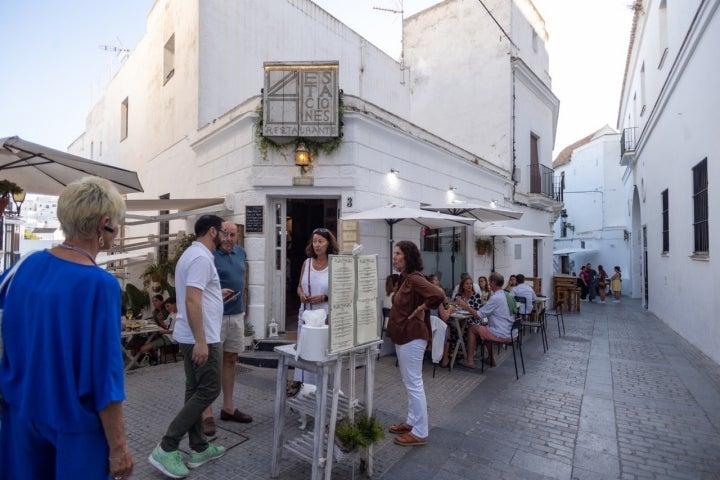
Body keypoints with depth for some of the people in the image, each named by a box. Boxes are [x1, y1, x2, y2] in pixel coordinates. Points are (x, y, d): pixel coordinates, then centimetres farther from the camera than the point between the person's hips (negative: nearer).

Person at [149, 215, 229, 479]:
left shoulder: (193, 253, 14)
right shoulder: (201, 257, -19)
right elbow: (191, 301, -27)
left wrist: (216, 295, 29)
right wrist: (201, 341, -27)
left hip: (191, 336, 11)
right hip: (201, 338, -11)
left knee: (195, 390, 14)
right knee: (208, 391, -2)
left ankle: (199, 449, 25)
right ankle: (166, 449, 5)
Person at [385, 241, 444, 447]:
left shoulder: (414, 278, -19)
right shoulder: (404, 278, 10)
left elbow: (438, 295, -32)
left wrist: (421, 310, -19)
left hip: (412, 336, -10)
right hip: (403, 335, 10)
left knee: (414, 384, 0)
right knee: (409, 382, 19)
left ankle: (420, 433, 12)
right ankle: (411, 422, 33)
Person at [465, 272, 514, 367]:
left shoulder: (495, 298, -21)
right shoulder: (504, 295, 8)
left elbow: (479, 314, -18)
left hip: (501, 334, -9)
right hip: (507, 331, 9)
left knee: (472, 329, 4)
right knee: (483, 326, 28)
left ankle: (470, 360, 9)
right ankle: (491, 359, 29)